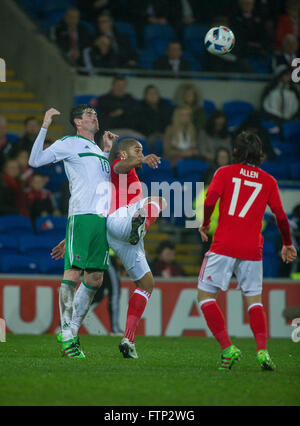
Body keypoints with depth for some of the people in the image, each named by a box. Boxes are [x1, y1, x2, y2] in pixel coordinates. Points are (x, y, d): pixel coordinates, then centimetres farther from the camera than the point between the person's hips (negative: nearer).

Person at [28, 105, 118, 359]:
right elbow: (35, 160, -5)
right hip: (81, 215, -8)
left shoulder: (97, 149, 25)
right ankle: (66, 336, -10)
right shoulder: (69, 144, 4)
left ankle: (73, 331, 13)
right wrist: (45, 127, -10)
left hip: (103, 218, 8)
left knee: (95, 278, 5)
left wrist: (107, 151, 29)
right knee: (73, 273, -12)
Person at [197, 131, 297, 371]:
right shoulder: (268, 181, 8)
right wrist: (288, 244, 19)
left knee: (205, 295, 6)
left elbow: (209, 202, -9)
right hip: (252, 250, 3)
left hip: (224, 247, -3)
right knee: (254, 300, 13)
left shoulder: (224, 173, 3)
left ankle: (227, 348, -8)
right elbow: (281, 216, 5)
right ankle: (262, 350, -8)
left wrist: (205, 224, 10)